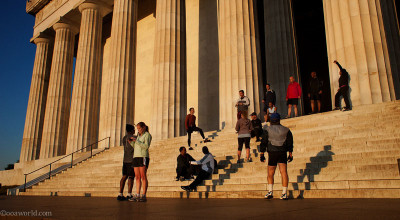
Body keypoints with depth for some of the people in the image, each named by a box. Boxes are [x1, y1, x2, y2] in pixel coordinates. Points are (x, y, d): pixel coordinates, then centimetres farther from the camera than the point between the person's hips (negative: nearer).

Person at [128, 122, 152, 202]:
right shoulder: (139, 136, 23)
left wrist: (136, 141, -14)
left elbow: (146, 146, -12)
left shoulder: (147, 135, 2)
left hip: (143, 157, -7)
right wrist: (131, 142, 7)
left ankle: (144, 196, -8)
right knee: (137, 177, 3)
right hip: (136, 157, 7)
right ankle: (137, 195, 3)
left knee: (143, 176, -9)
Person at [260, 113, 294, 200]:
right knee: (284, 172, -1)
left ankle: (270, 191, 2)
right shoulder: (286, 130, 8)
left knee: (270, 173, 9)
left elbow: (263, 143, -2)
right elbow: (290, 143, 10)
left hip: (272, 153, -1)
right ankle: (284, 193, -4)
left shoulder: (267, 130, 0)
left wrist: (262, 154, 2)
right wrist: (290, 154, 15)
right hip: (283, 153, 2)